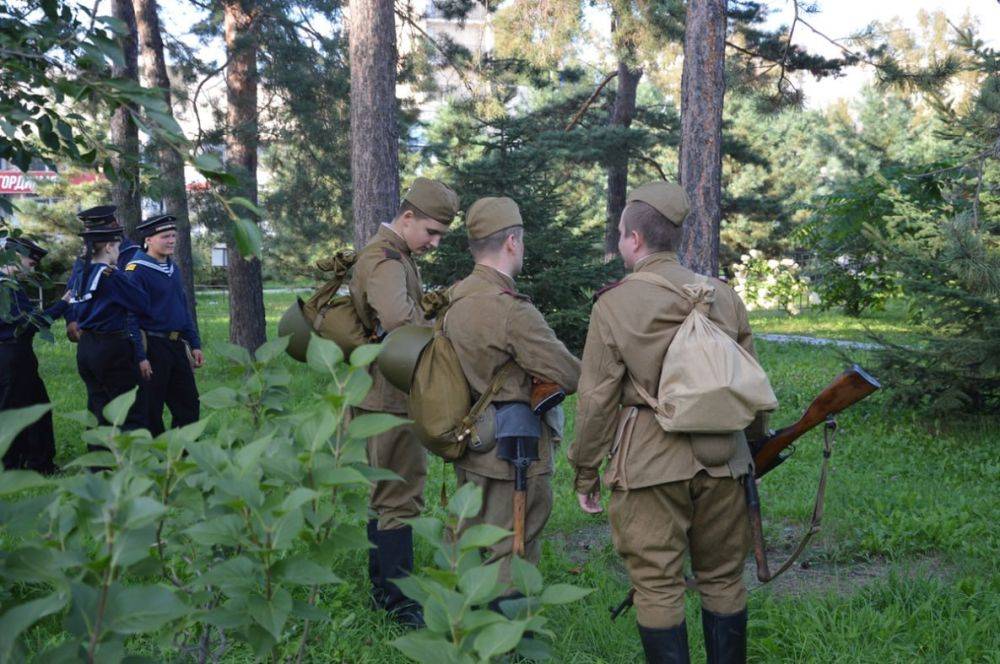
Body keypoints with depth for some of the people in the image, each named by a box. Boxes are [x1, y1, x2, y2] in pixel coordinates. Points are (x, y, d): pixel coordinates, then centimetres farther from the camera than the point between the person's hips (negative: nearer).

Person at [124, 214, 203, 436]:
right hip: (152, 349, -8)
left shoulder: (173, 268, 13)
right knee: (151, 412, 2)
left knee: (189, 406, 11)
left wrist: (195, 344, 14)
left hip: (177, 346, 8)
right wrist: (140, 357, -19)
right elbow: (130, 316, -16)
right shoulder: (136, 270, -12)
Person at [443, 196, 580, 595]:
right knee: (509, 561, 1)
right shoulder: (512, 311, -22)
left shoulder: (457, 300, 5)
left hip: (470, 452, 9)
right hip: (514, 456, -9)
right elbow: (570, 376, -20)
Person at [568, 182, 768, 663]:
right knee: (723, 580, 16)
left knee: (657, 585, 5)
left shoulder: (613, 304, -6)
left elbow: (597, 400, -6)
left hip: (650, 464, -4)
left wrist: (584, 474, 4)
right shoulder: (724, 297, 5)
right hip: (722, 460, 4)